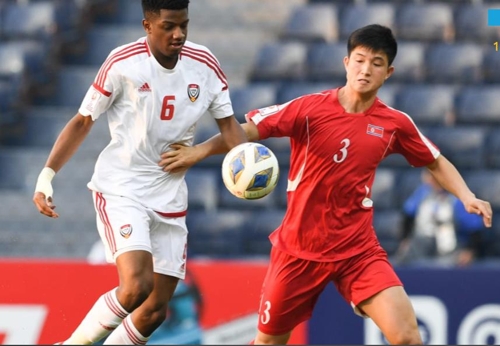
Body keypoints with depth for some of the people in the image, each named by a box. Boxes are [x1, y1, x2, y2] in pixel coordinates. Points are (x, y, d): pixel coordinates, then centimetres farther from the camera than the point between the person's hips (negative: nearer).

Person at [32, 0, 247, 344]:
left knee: (155, 311, 4)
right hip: (120, 190, -5)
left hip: (169, 197, 5)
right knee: (136, 287, -26)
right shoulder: (123, 63, -13)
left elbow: (228, 123, 4)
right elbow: (83, 122, -3)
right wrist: (47, 175, -10)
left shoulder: (204, 64, -2)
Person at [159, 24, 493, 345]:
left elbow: (436, 162, 13)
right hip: (299, 249, -1)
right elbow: (248, 130, -11)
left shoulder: (395, 123, -2)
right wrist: (200, 150, -26)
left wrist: (467, 196, -3)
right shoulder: (310, 109, -11)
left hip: (359, 250, 1)